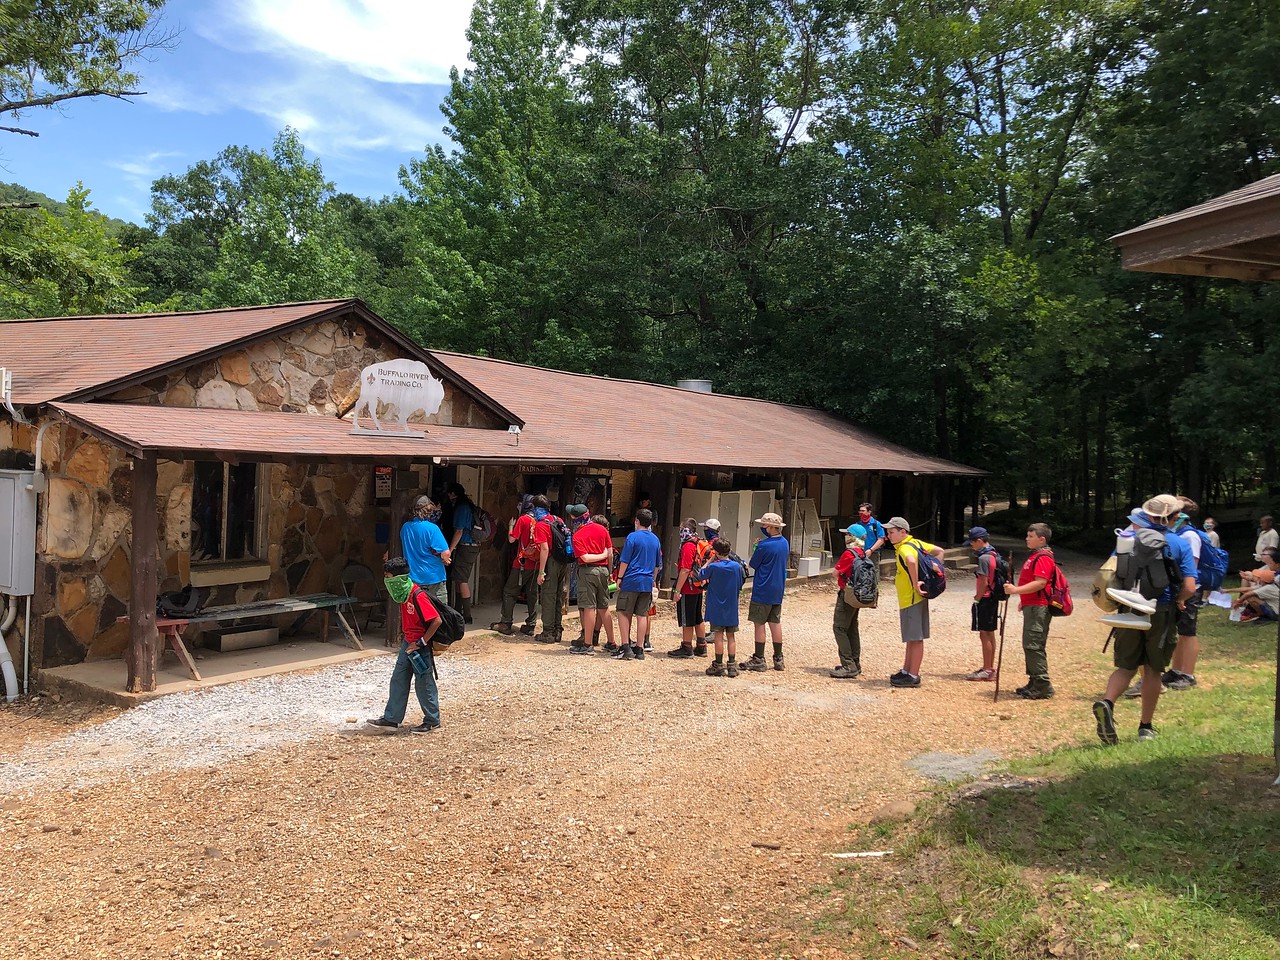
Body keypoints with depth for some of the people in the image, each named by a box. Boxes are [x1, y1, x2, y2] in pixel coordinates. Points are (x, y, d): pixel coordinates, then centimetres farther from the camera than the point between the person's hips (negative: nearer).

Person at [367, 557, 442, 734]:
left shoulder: (418, 596, -26)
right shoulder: (403, 594, 2)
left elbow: (436, 621, -27)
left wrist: (421, 642, -22)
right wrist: (404, 636, 15)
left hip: (421, 646, -9)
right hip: (408, 643, 9)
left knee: (424, 683, 2)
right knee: (398, 679, 12)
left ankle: (432, 721, 17)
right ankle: (391, 718, 22)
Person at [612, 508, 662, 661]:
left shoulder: (633, 536, -7)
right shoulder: (655, 539, 11)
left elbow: (625, 560, -9)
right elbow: (658, 564, 18)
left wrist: (620, 578, -1)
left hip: (631, 581, -5)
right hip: (647, 582, 5)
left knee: (624, 613, 2)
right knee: (642, 615, 7)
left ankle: (625, 647, -3)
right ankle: (639, 649, 8)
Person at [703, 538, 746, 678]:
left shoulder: (713, 567, -14)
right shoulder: (737, 566, -3)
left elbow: (702, 574, 4)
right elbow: (741, 584, 6)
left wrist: (711, 559, 6)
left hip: (716, 607, -3)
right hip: (732, 608, 3)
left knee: (718, 635, 2)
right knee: (731, 636, 9)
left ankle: (719, 666, 7)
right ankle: (732, 666, 12)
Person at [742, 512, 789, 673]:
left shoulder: (764, 546, -20)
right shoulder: (785, 543, 5)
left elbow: (753, 564, -11)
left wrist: (756, 548, 2)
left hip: (762, 591, -7)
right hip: (778, 590, 7)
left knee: (759, 624, 1)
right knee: (775, 623, 13)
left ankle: (759, 660, 4)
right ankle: (778, 659, 18)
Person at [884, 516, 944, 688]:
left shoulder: (905, 548, -20)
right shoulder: (916, 543, 10)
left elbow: (911, 561, -45)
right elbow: (939, 551, 20)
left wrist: (915, 584, -35)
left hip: (912, 600, -10)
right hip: (909, 599, 10)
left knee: (915, 638, -2)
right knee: (910, 638, 18)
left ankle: (913, 676, 5)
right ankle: (906, 671, 28)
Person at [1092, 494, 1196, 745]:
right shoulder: (1180, 544, -5)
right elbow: (1189, 587, -12)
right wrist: (1177, 601, 9)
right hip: (1161, 613, -2)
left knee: (1126, 666, 10)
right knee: (1152, 670, 11)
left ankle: (1107, 702, -17)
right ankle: (1146, 727, 18)